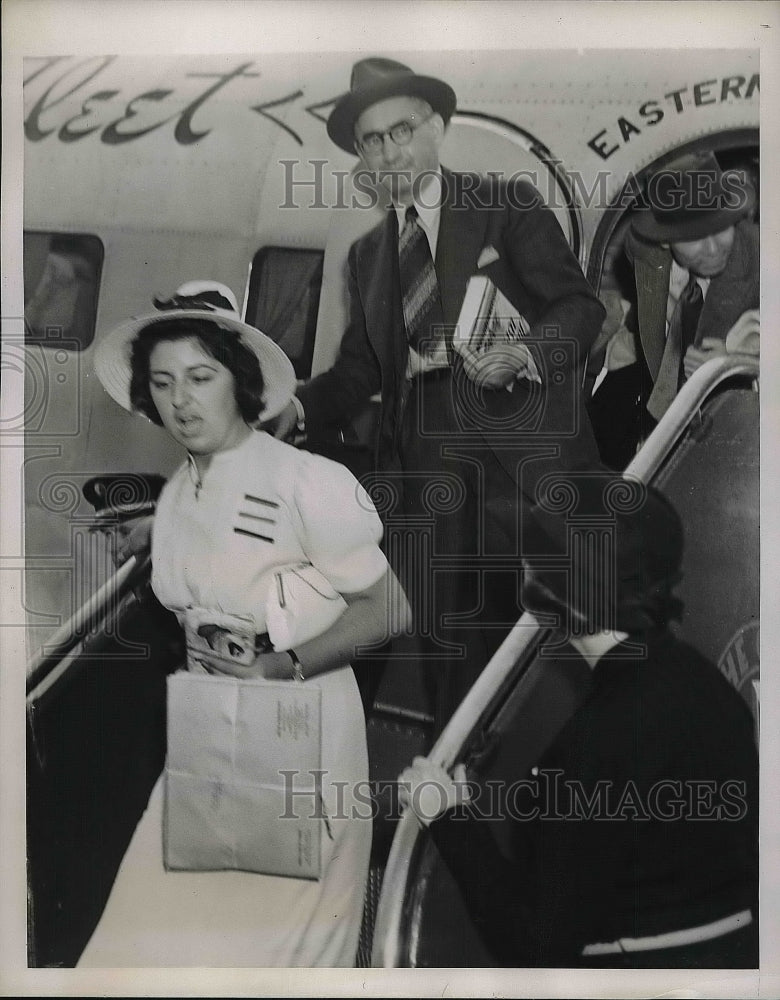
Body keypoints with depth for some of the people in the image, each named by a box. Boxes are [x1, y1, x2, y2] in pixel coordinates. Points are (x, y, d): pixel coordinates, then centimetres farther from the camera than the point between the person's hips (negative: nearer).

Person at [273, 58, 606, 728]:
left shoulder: (508, 204, 5)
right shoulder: (367, 254, 19)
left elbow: (580, 303, -2)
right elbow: (360, 369, 14)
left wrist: (525, 356, -22)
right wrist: (297, 408, -5)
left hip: (526, 451, -4)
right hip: (428, 466, 4)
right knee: (449, 644, 4)